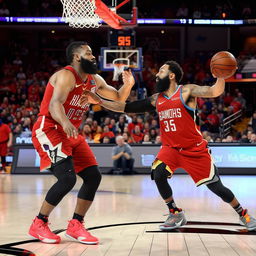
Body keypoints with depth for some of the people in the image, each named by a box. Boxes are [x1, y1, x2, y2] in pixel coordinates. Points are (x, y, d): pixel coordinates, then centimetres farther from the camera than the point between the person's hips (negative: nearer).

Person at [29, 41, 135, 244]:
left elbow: (118, 98, 19)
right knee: (67, 178, -22)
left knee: (93, 176, 1)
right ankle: (38, 225, -7)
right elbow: (54, 104, -34)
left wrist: (128, 85, -4)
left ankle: (76, 225, 11)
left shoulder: (95, 80, 9)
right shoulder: (66, 76, -17)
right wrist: (65, 122, -55)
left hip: (71, 134, 9)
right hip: (48, 130, -9)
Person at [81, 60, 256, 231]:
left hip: (195, 149, -4)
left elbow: (215, 92, -23)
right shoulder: (156, 99, 6)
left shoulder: (187, 91, -9)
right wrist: (100, 101, 0)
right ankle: (175, 214, -3)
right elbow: (127, 108, 6)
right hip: (171, 148, 4)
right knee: (158, 174, -22)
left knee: (215, 185, -2)